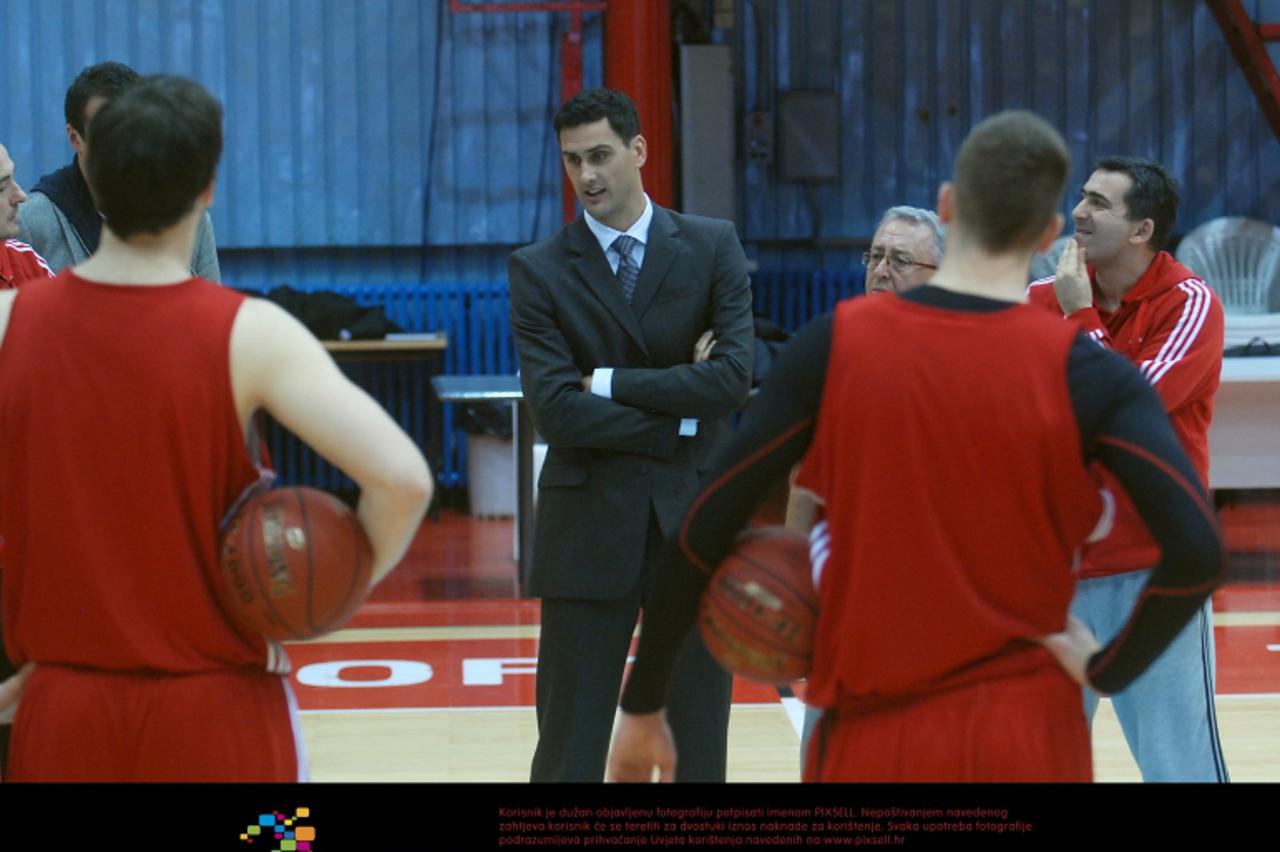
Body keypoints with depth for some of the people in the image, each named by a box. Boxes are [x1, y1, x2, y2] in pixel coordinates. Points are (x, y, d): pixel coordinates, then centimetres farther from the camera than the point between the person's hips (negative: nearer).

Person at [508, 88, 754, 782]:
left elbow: (732, 379, -9)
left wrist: (608, 382, -10)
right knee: (570, 748, 2)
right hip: (588, 527, -1)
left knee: (699, 743, 8)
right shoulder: (538, 270, 0)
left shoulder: (713, 248, 3)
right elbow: (555, 409, -11)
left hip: (694, 520, 1)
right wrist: (679, 417, -11)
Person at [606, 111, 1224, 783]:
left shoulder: (835, 345, -5)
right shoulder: (1085, 373, -8)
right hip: (1025, 738, -1)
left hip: (869, 738, 1)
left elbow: (702, 534, -5)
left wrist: (642, 707, 4)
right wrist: (1107, 669, -4)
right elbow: (1196, 551, -19)